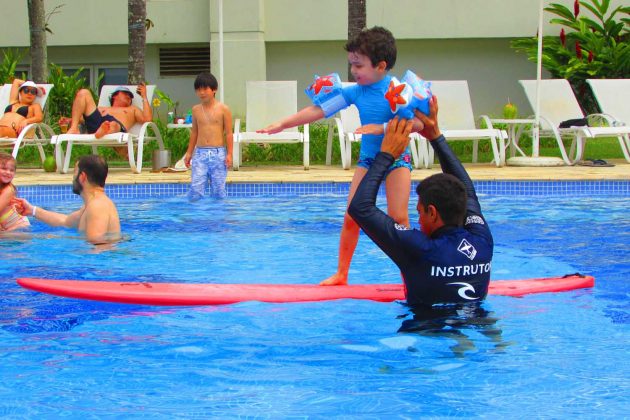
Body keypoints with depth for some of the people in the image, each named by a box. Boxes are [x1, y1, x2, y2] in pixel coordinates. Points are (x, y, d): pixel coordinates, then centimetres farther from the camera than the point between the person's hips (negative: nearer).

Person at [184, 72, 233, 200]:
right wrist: (189, 152, 18)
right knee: (195, 188, -7)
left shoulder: (223, 109, -1)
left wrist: (229, 154, -6)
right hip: (200, 153, 2)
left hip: (218, 153, -2)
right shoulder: (196, 110, 9)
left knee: (219, 189, 1)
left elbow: (229, 133, -1)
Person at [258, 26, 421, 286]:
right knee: (351, 216, -2)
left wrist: (381, 128, -36)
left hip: (397, 158, -4)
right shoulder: (355, 92, -2)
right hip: (367, 158, 4)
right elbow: (318, 110, 0)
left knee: (398, 217, -11)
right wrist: (281, 125, -1)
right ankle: (341, 274, 8)